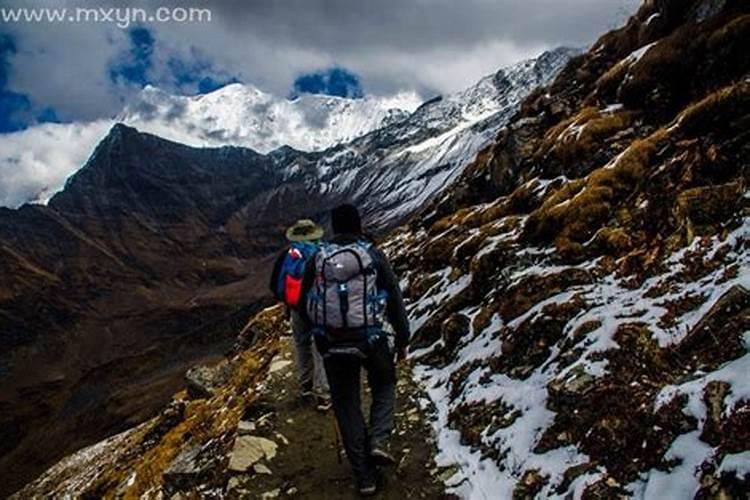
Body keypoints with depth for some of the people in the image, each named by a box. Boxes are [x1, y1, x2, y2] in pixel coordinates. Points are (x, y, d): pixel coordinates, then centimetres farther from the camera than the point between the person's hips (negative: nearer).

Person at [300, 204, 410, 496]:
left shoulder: (317, 259, 1)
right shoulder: (373, 255, -3)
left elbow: (304, 301, 8)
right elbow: (394, 298, -2)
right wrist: (402, 339, 9)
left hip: (332, 344, 1)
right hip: (370, 339, -1)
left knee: (347, 406, 14)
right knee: (384, 386, 27)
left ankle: (364, 478, 20)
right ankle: (378, 442, 7)